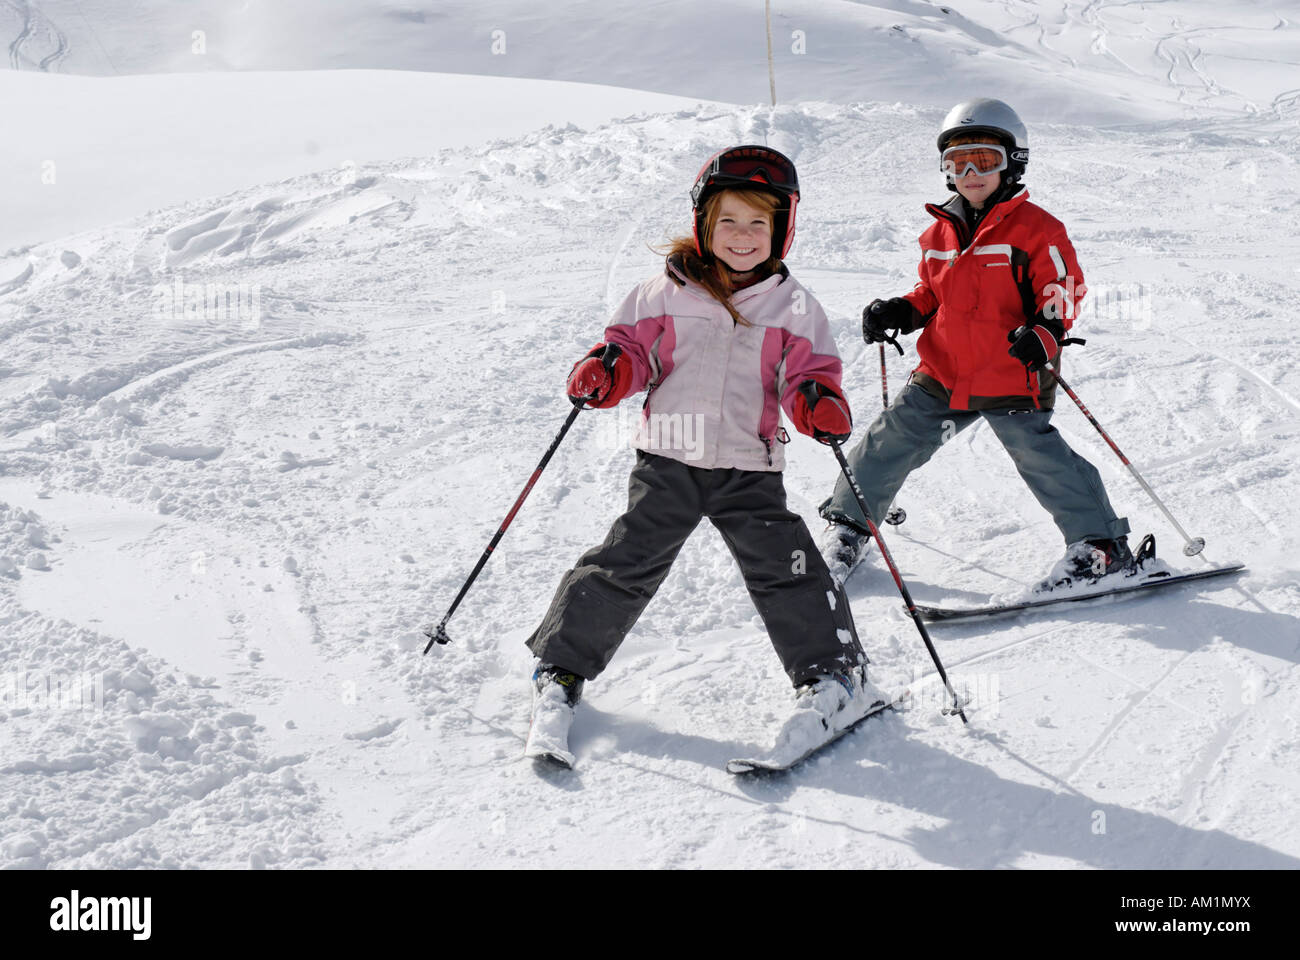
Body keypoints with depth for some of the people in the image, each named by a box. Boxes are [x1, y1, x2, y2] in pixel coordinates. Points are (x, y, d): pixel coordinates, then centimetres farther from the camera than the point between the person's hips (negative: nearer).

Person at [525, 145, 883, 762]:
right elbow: (634, 347, 8)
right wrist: (606, 369, -14)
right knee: (627, 563, -2)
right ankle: (560, 668, 14)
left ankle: (834, 677, 7)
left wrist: (820, 404, -18)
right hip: (668, 459, 0)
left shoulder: (793, 307, 5)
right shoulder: (666, 293, 4)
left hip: (749, 468, 0)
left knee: (782, 566, -8)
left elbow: (809, 375, 4)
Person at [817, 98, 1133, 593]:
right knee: (891, 439, 6)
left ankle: (1100, 544, 4)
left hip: (1011, 380, -5)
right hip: (942, 374, 5)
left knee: (1038, 454, -11)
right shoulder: (939, 231, 10)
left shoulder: (1036, 228, -6)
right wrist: (898, 312, 3)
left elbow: (1064, 290, -5)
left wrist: (1044, 334, -22)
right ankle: (848, 527, 25)